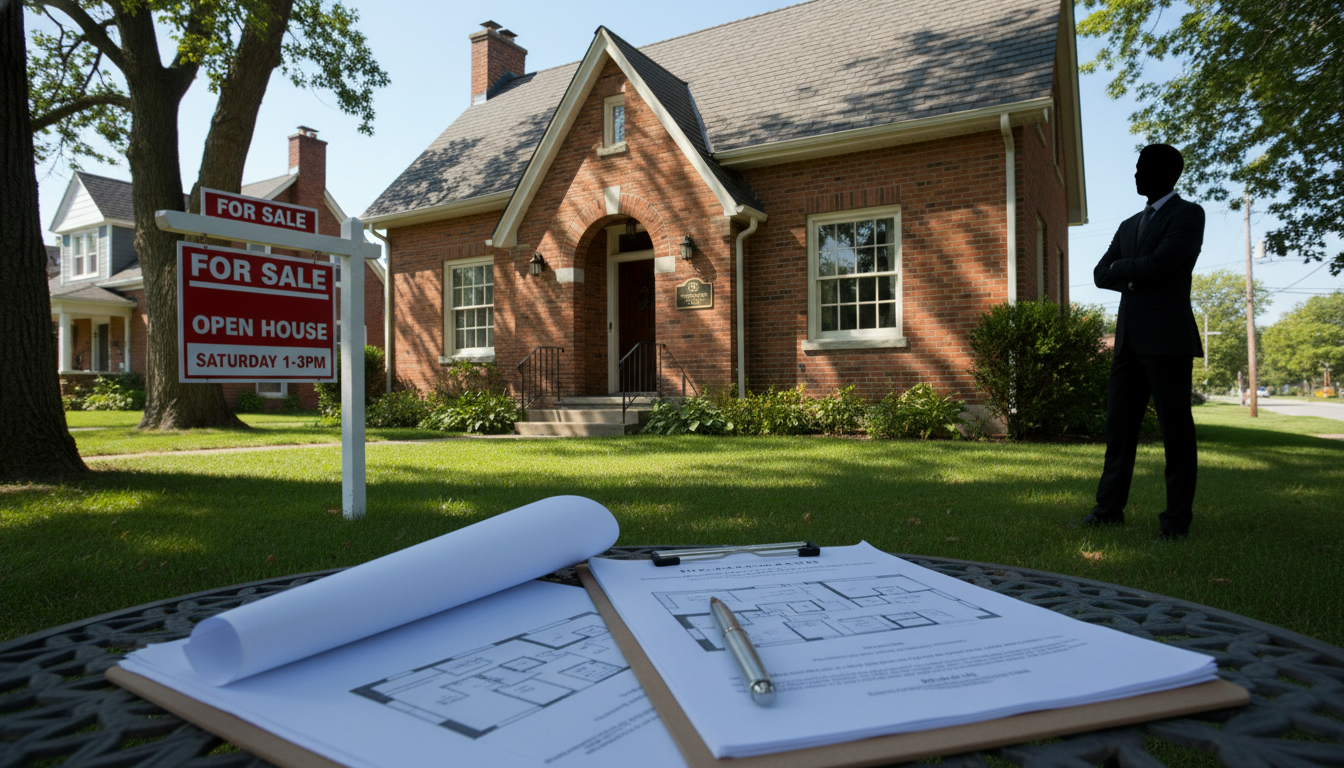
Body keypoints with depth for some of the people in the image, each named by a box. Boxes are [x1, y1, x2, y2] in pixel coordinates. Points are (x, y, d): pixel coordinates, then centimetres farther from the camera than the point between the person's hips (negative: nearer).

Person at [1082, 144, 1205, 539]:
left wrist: (1122, 268, 2)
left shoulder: (1188, 214, 0)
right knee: (1119, 422, 4)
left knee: (1175, 427, -1)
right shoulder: (1129, 225, 22)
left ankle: (1177, 518, 6)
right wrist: (1135, 276, -5)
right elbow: (1100, 275, 13)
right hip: (1129, 339, 7)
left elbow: (1161, 263, -15)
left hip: (1168, 339, -7)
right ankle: (1109, 507, 9)